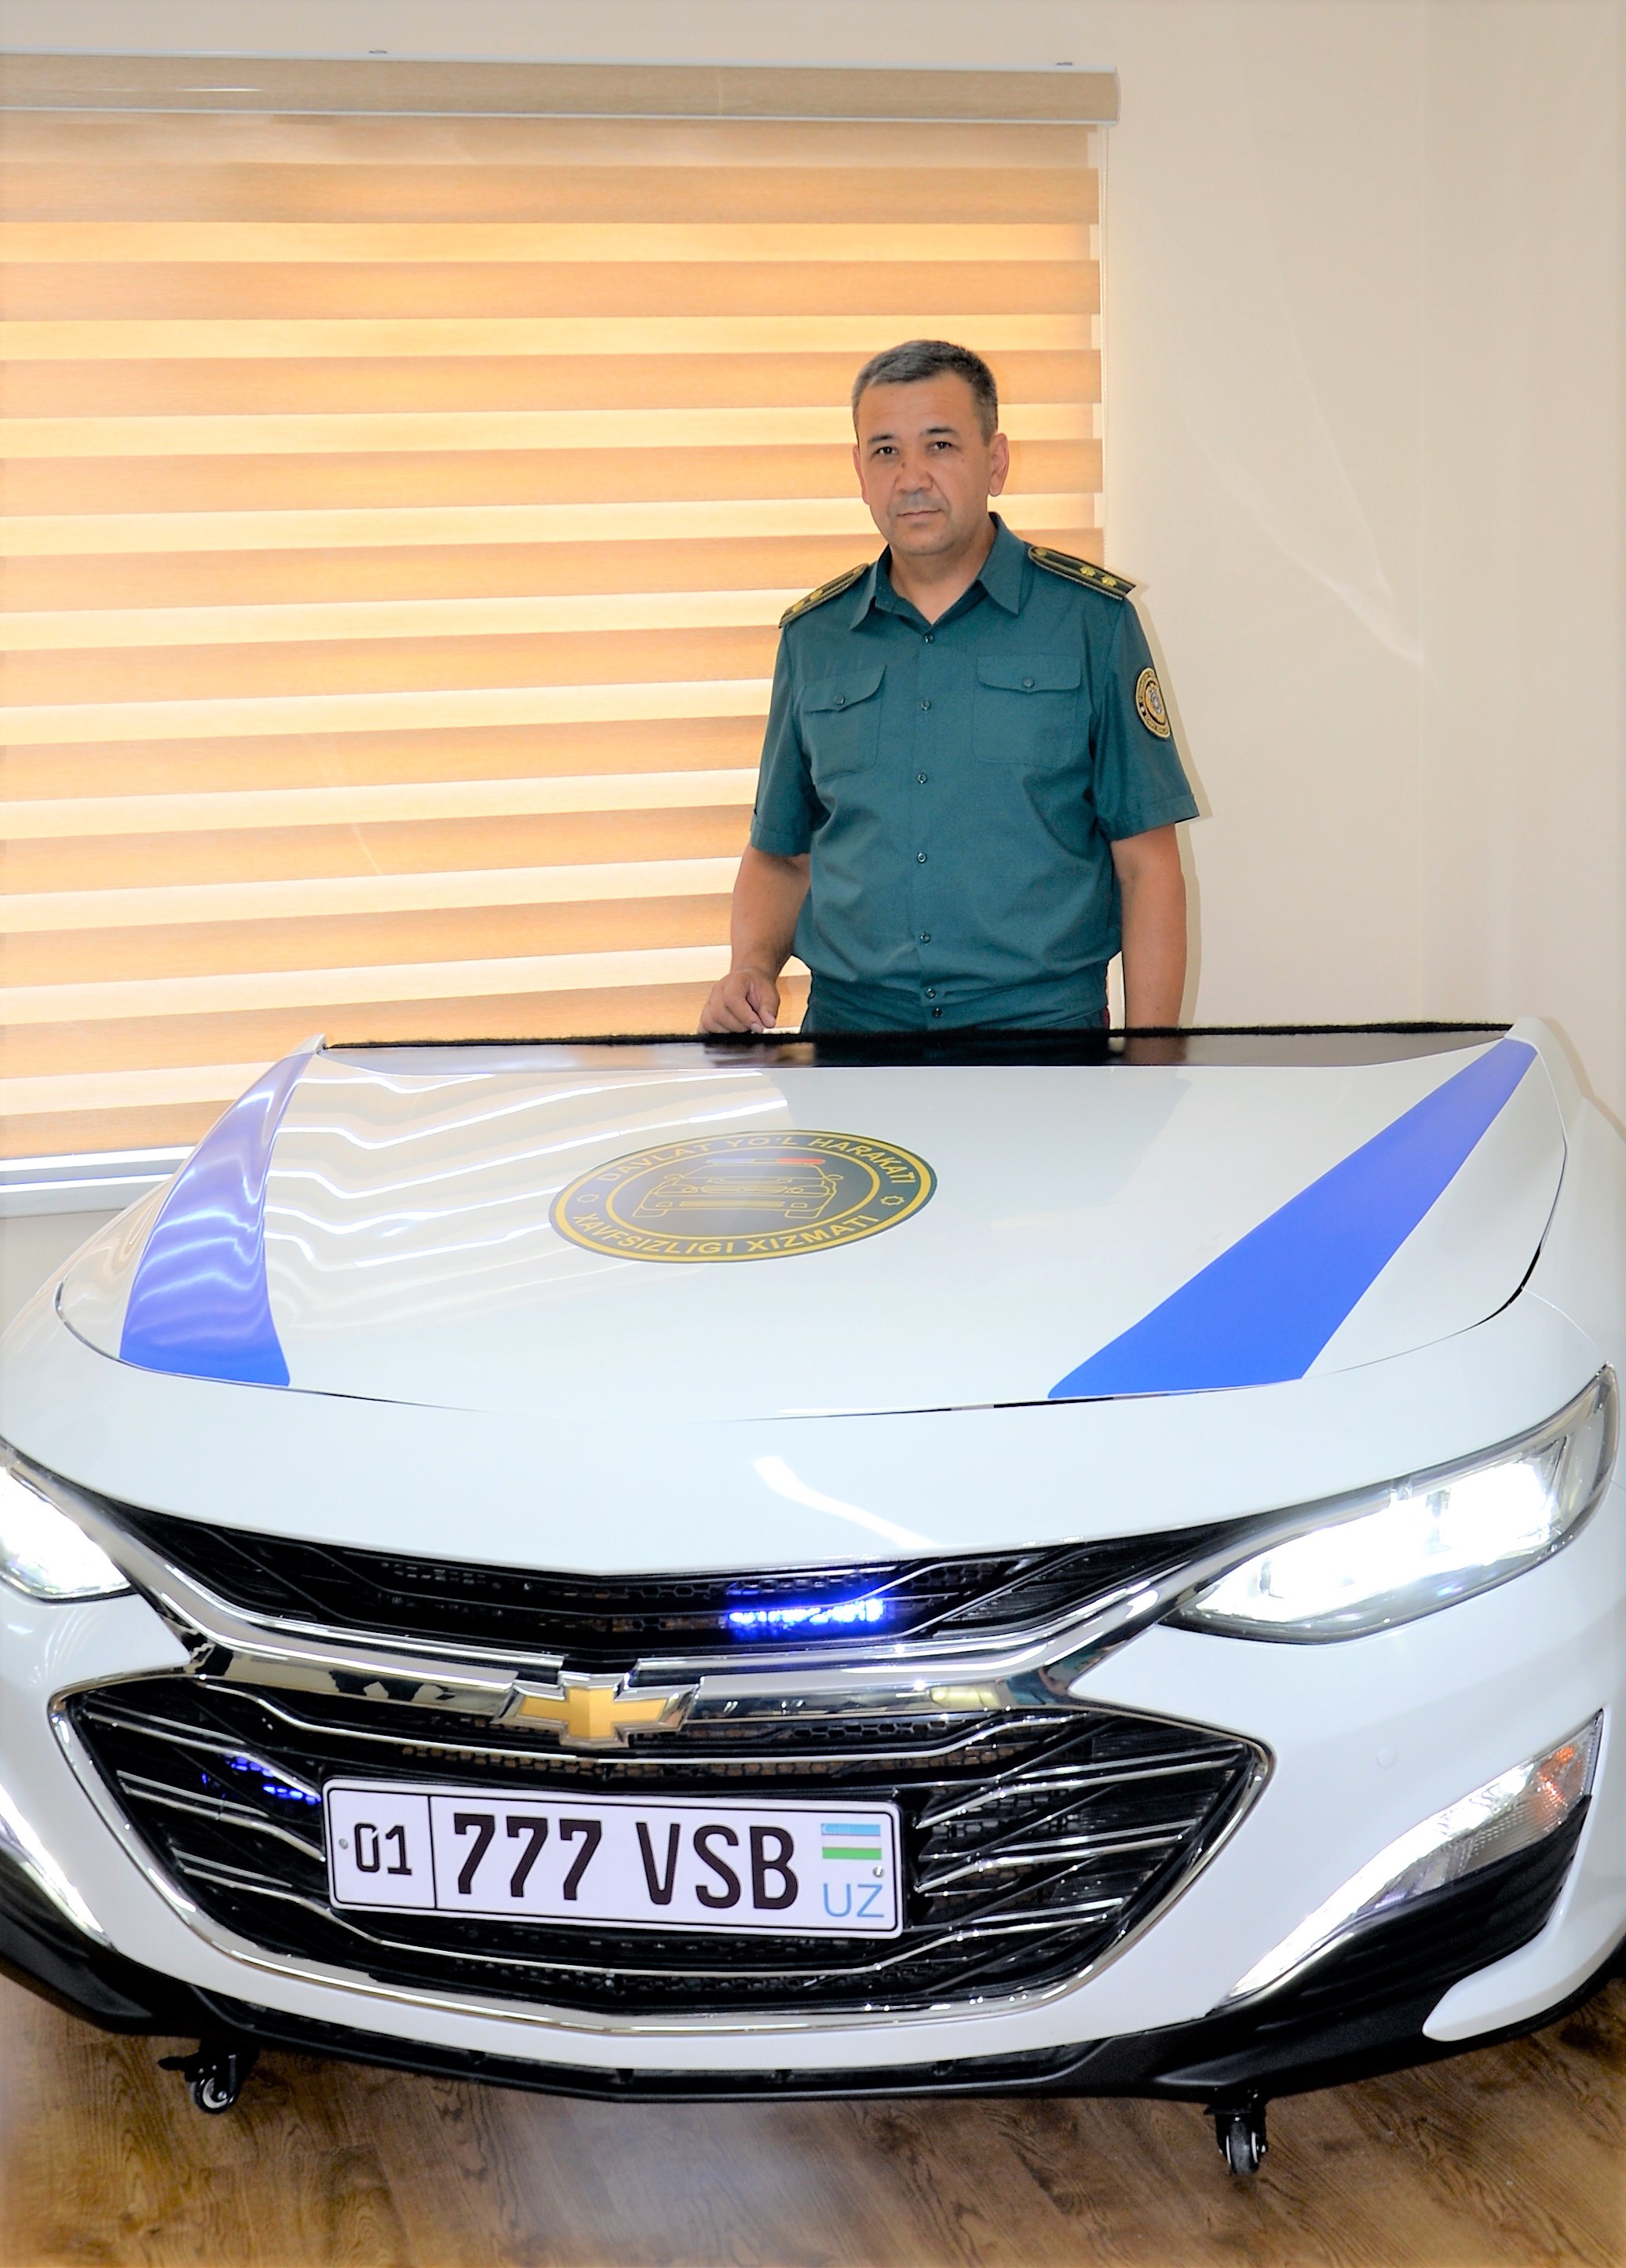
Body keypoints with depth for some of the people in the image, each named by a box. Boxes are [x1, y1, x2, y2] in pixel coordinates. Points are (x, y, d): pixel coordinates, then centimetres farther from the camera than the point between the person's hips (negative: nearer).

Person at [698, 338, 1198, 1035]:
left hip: (1043, 1033, -1)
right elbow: (780, 856, 21)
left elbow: (1148, 867, 2)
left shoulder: (1091, 620, 4)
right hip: (849, 1030, 1)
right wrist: (751, 969, 1)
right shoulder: (813, 638, 13)